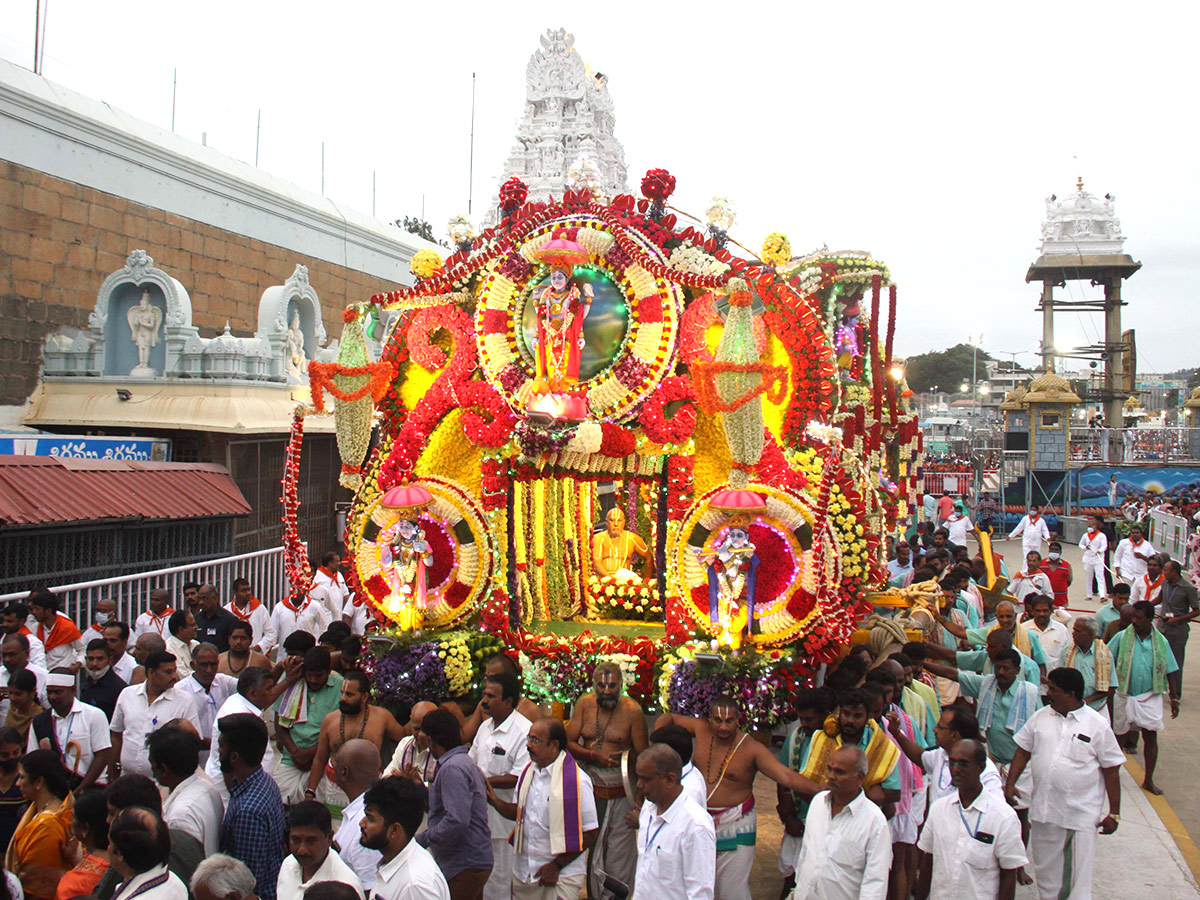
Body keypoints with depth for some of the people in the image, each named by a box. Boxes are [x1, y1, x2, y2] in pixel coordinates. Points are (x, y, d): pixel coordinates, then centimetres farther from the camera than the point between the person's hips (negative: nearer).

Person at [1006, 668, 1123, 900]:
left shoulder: (1098, 725, -7)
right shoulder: (1040, 717, 5)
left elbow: (1111, 770, -3)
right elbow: (1023, 751, 12)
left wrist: (1114, 813, -3)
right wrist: (1010, 784, 2)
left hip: (1082, 814, -4)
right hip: (1043, 810, 4)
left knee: (1079, 875, 1)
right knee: (1046, 869, 15)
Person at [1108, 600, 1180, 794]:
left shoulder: (1160, 641, -2)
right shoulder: (1121, 637, -8)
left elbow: (1170, 671, 5)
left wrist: (1174, 698, 3)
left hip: (1150, 697, 1)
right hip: (1124, 696, -1)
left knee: (1151, 737, 1)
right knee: (1118, 735, 10)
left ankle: (1149, 780, 13)